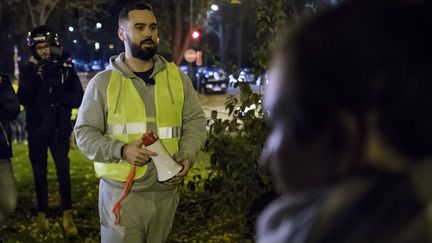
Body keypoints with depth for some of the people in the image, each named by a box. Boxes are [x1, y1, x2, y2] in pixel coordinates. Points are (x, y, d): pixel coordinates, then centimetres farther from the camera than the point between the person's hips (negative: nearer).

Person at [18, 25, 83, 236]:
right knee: (40, 174, 8)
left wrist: (63, 96, -21)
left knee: (63, 171, -9)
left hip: (59, 130, -1)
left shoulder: (66, 68, -1)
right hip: (37, 131, 1)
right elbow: (23, 99, -9)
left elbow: (79, 98, -2)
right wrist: (34, 77, -21)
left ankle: (67, 215, -3)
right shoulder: (29, 70, 1)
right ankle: (42, 214, 18)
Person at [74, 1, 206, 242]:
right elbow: (85, 133, -2)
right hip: (121, 192, -3)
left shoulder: (177, 76, 7)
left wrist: (187, 155, -9)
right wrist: (121, 150, -19)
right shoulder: (103, 82, -2)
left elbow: (195, 121, 10)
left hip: (166, 191, 3)